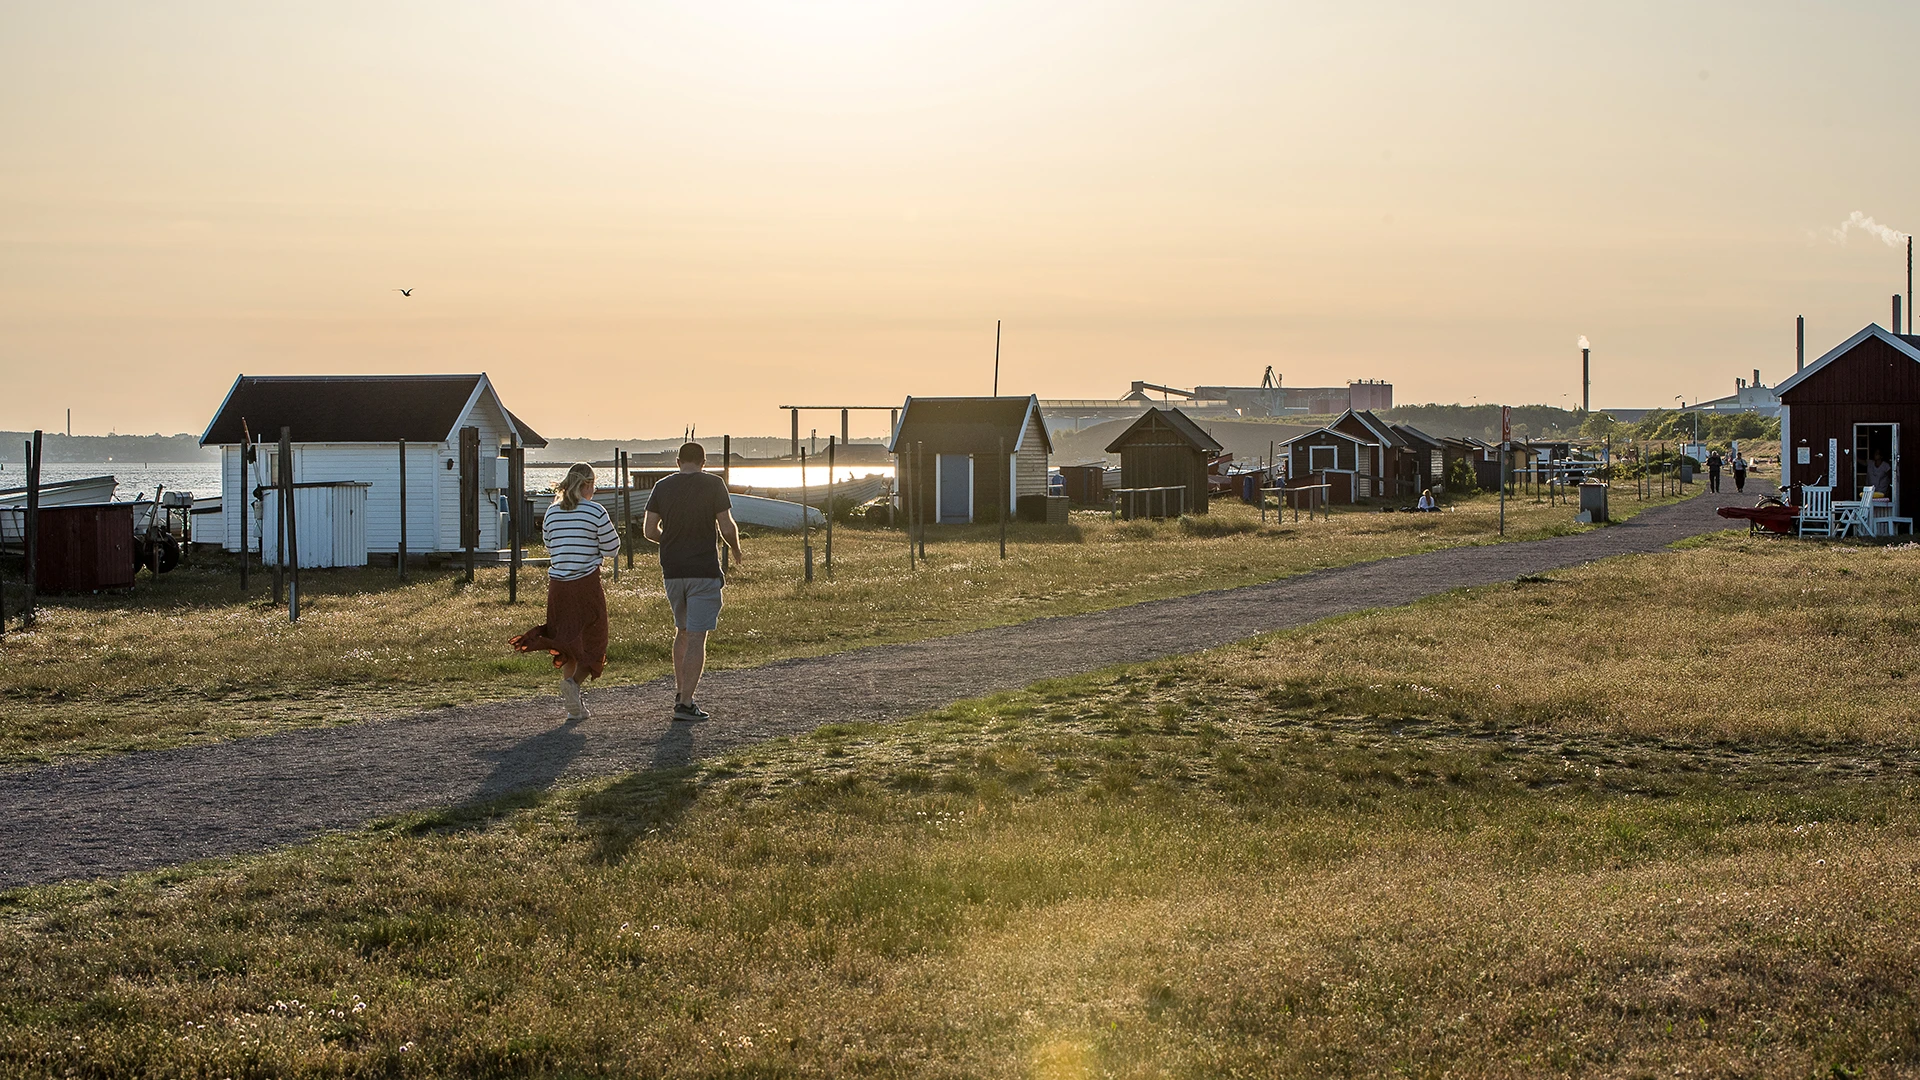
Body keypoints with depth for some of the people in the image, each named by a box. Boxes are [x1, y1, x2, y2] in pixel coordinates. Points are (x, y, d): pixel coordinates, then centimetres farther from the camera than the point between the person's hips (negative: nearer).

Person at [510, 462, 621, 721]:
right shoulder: (596, 511, -8)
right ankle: (573, 681, -24)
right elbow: (612, 549, -3)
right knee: (592, 641, 5)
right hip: (587, 583, -4)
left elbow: (550, 548, 16)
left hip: (558, 584, 4)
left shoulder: (552, 512, 6)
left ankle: (575, 708, 9)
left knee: (567, 643, 13)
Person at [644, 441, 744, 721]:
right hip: (704, 570, -4)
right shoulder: (713, 485, -6)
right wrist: (736, 550, 10)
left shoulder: (663, 486, 4)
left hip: (672, 570, 4)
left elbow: (649, 530, 4)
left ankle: (680, 692, 24)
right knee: (697, 636, -4)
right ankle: (686, 703, -8)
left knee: (682, 630, 21)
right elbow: (727, 527, -9)